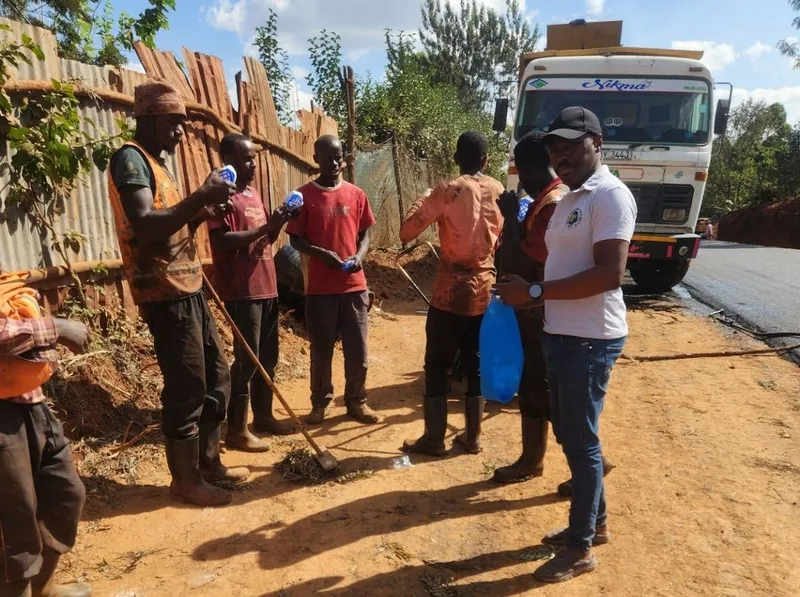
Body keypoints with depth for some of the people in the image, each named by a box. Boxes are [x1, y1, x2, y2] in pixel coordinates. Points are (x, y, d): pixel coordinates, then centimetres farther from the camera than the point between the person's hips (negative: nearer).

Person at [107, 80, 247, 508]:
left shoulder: (155, 162, 20)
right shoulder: (130, 158, -10)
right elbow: (145, 227, -25)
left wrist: (202, 212, 5)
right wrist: (200, 196, -27)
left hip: (187, 288, 10)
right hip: (164, 292, -10)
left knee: (215, 378, 15)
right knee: (187, 388, -2)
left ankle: (209, 462, 28)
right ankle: (186, 478, 14)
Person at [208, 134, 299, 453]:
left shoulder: (253, 194, 18)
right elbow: (222, 241, -19)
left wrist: (278, 223, 2)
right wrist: (265, 228, -21)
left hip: (267, 286, 9)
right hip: (242, 290, -9)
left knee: (268, 357, 13)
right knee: (247, 359, -5)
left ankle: (263, 416, 26)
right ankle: (236, 429, 5)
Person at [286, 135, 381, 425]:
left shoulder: (356, 194, 6)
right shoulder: (304, 195, -1)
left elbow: (365, 232, 11)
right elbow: (295, 238, -1)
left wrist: (359, 256, -9)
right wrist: (322, 254, -18)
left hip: (354, 284, 2)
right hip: (320, 287, -2)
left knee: (357, 348, 7)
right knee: (321, 349, 7)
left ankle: (357, 401, 23)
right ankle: (321, 403, 23)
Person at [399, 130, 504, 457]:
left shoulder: (448, 190, -10)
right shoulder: (500, 192, 5)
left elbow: (407, 232, -10)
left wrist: (421, 203, 7)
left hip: (452, 291, -5)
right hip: (486, 291, 5)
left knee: (437, 366, 6)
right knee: (476, 365, 14)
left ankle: (433, 439, 12)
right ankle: (472, 436, 23)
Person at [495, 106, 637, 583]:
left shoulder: (611, 195, -14)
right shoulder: (569, 200, 15)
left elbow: (609, 274, -24)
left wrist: (535, 292, -22)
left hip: (590, 340, -9)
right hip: (561, 335, 9)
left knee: (581, 442, 3)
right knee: (571, 436, 19)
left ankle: (582, 548, 21)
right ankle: (596, 522, 38)